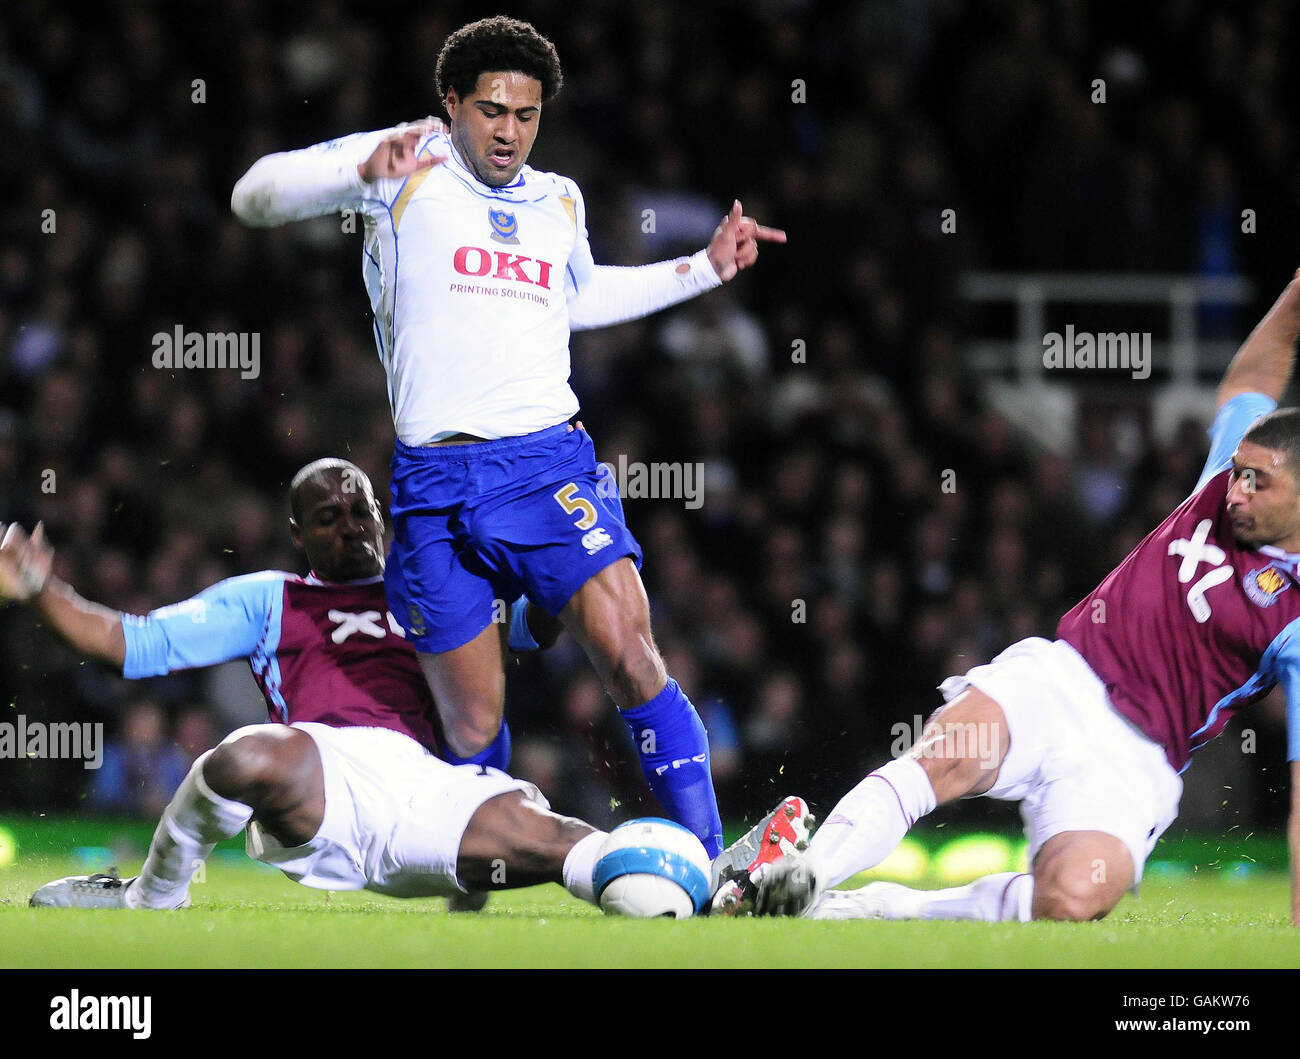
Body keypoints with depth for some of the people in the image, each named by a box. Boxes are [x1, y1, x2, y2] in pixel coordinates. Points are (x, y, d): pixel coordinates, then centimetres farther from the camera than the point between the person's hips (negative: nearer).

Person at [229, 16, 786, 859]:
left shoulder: (559, 202, 19)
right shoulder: (410, 171, 5)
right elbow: (256, 197, -4)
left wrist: (705, 269, 36)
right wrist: (364, 171, -21)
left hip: (549, 464, 2)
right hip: (435, 480, -2)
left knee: (629, 656, -18)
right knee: (473, 728, 0)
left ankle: (709, 863, -16)